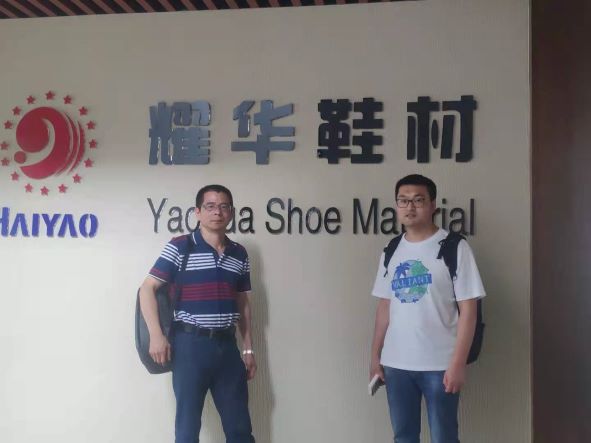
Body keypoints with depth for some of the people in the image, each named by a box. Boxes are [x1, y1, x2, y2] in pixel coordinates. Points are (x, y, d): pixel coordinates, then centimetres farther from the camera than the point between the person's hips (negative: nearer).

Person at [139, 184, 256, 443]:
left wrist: (248, 348, 14)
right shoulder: (180, 247, -5)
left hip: (227, 345, 5)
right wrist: (156, 335, -13)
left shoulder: (239, 254, 9)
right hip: (191, 344, -4)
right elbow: (147, 289, -4)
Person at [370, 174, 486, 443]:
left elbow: (468, 309, -10)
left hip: (439, 364, -4)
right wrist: (375, 355, 10)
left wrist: (458, 363, -15)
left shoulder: (454, 248, -8)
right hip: (396, 363, 5)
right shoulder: (391, 252, 7)